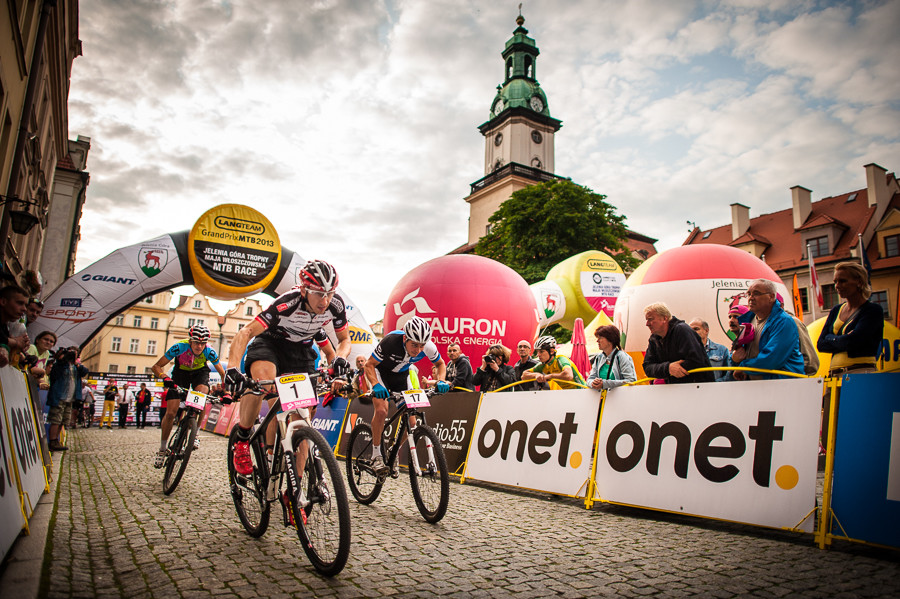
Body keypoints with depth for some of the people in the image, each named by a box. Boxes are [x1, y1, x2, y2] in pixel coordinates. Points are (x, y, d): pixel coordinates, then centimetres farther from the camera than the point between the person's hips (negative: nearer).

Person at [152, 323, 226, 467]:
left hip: (199, 373, 0)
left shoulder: (209, 352, -29)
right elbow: (156, 366, -27)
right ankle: (162, 450, 12)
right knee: (170, 413, -8)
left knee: (202, 393, -33)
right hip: (180, 373, 0)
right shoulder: (180, 347, -32)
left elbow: (222, 373, -18)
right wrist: (165, 377, -46)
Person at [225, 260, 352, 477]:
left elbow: (345, 339, -7)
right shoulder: (287, 304, -35)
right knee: (260, 381, -37)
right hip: (271, 343, -3)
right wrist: (232, 368, -55)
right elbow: (246, 332, -39)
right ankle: (242, 438, -8)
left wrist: (339, 357, -30)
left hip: (302, 350, 4)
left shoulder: (336, 304, -22)